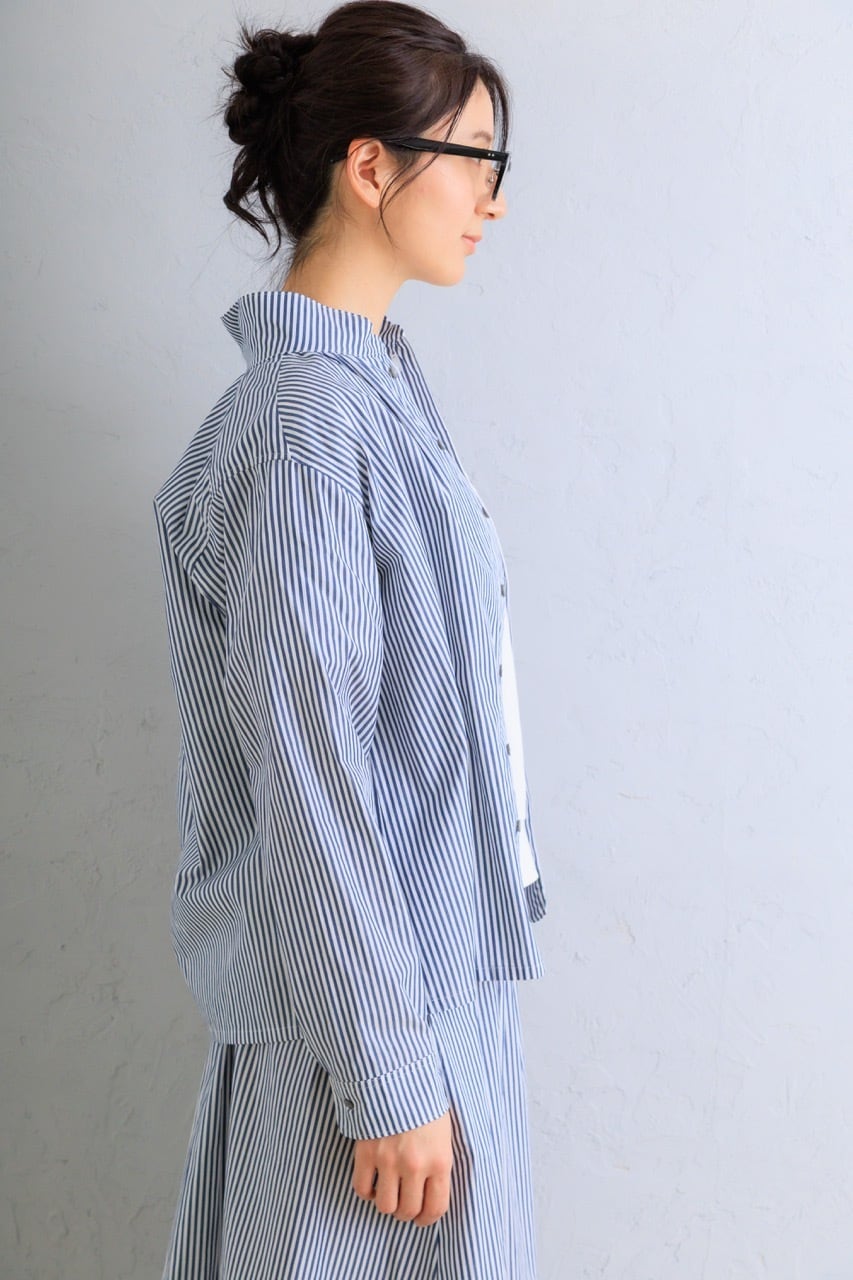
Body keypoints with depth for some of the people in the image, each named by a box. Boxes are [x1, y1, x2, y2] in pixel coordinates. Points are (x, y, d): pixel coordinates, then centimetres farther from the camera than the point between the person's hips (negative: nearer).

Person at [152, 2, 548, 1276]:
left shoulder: (378, 374, 7)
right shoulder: (299, 427, -22)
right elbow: (307, 782, -23)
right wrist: (391, 1074, -19)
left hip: (439, 949, 9)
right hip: (362, 981, -9)